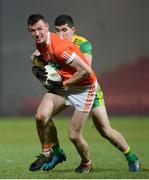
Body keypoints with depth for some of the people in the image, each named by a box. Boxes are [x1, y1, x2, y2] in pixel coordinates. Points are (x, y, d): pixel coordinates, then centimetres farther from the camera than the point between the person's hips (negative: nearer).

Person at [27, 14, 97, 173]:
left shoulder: (59, 48, -29)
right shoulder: (40, 43, -2)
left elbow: (86, 71, -27)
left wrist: (63, 84, -17)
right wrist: (38, 68, 0)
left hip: (83, 87, -7)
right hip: (62, 85, 7)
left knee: (74, 135, -7)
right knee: (41, 116, -16)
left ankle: (87, 164, 23)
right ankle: (47, 154, 6)